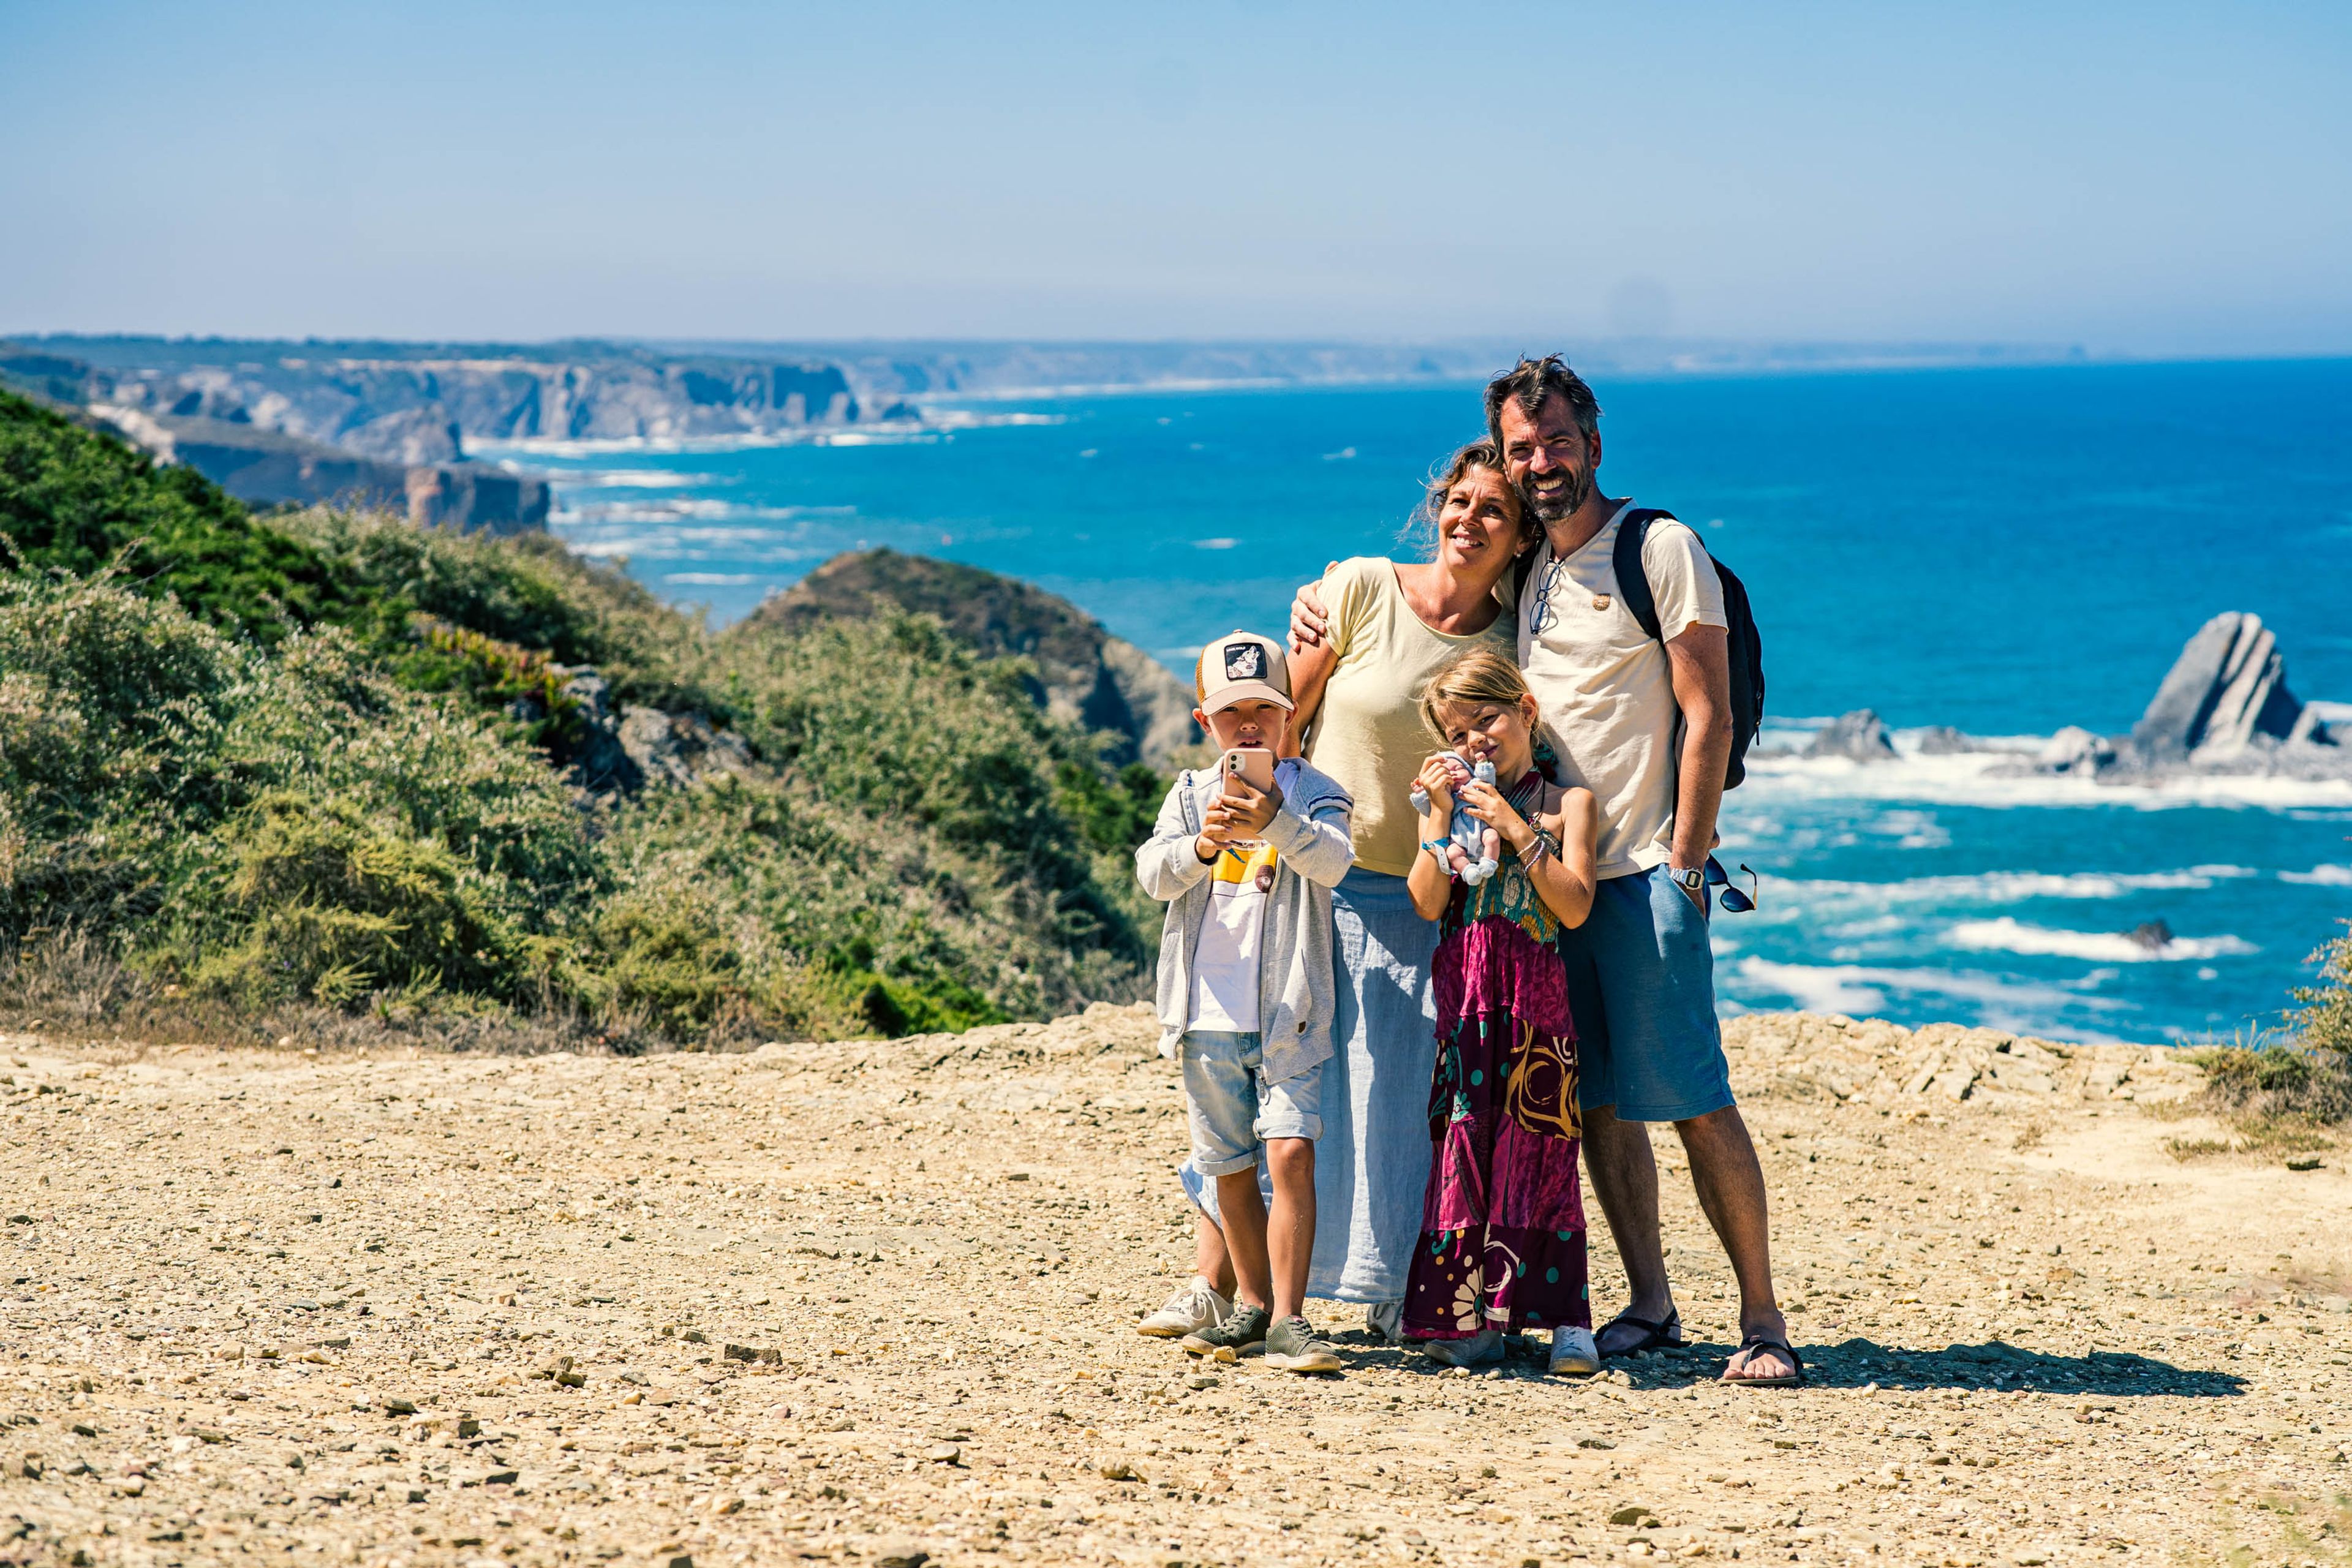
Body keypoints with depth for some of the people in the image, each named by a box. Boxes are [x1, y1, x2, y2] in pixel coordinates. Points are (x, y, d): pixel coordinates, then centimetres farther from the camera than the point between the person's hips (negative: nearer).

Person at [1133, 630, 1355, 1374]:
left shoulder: (1314, 792, -1)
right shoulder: (1191, 795, 8)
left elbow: (1334, 861, -21)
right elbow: (1153, 873, -6)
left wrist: (1277, 822, -40)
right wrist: (1203, 846, -27)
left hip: (1289, 1015, -3)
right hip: (1209, 1015, 4)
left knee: (1291, 1150, -16)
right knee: (1230, 1167, 12)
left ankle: (1288, 1319, -13)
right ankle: (1252, 1303, 27)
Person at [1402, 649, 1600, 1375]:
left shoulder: (1566, 803, 5)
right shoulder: (1447, 800, 12)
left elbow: (1574, 907, -7)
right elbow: (1428, 905, 0)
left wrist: (1518, 830, -11)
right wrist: (1443, 817, -7)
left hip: (1534, 995, -3)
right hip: (1462, 993, 3)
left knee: (1538, 1147, -5)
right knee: (1461, 1139, 0)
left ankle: (1565, 1316, -1)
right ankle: (1472, 1317, 6)